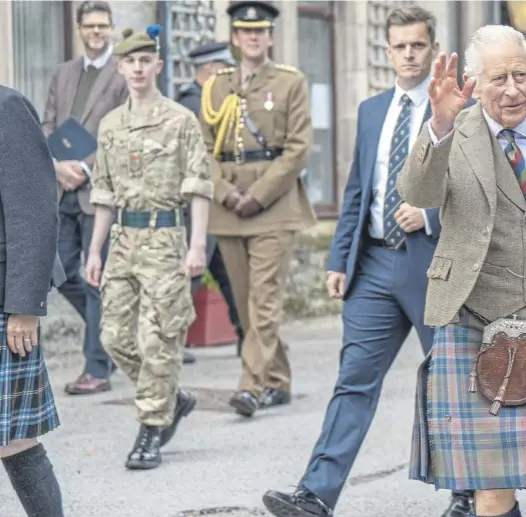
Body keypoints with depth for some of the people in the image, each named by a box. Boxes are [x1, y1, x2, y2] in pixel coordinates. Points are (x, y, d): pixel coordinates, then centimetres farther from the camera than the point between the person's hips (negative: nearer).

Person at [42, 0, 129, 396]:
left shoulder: (124, 75, -4)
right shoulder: (64, 73, 16)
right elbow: (47, 127, 13)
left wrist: (87, 169, -15)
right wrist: (59, 166, -5)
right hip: (63, 192, 6)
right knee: (62, 273, 8)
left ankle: (97, 371, 2)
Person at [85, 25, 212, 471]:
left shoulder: (181, 120, -3)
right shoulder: (110, 125, 13)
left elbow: (199, 187, -6)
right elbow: (105, 192, 17)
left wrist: (198, 245, -13)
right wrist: (95, 250, 14)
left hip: (164, 236, -5)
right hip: (122, 238, 6)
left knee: (158, 340, -5)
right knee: (115, 336, 3)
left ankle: (151, 432, 3)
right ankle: (173, 399, 24)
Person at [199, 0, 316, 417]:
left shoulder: (291, 83, 4)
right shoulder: (217, 88, 14)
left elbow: (299, 148, -4)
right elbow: (206, 148, 10)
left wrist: (259, 195, -12)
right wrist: (226, 193, -7)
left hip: (274, 206, -4)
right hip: (228, 208, 4)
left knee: (265, 299, -12)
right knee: (246, 302, 8)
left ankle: (253, 386, -16)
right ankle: (277, 383, 19)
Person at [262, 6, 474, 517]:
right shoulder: (370, 110, 13)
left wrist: (431, 216, -19)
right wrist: (338, 259, 10)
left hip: (434, 262, -4)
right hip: (375, 264, 4)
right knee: (355, 379, -1)